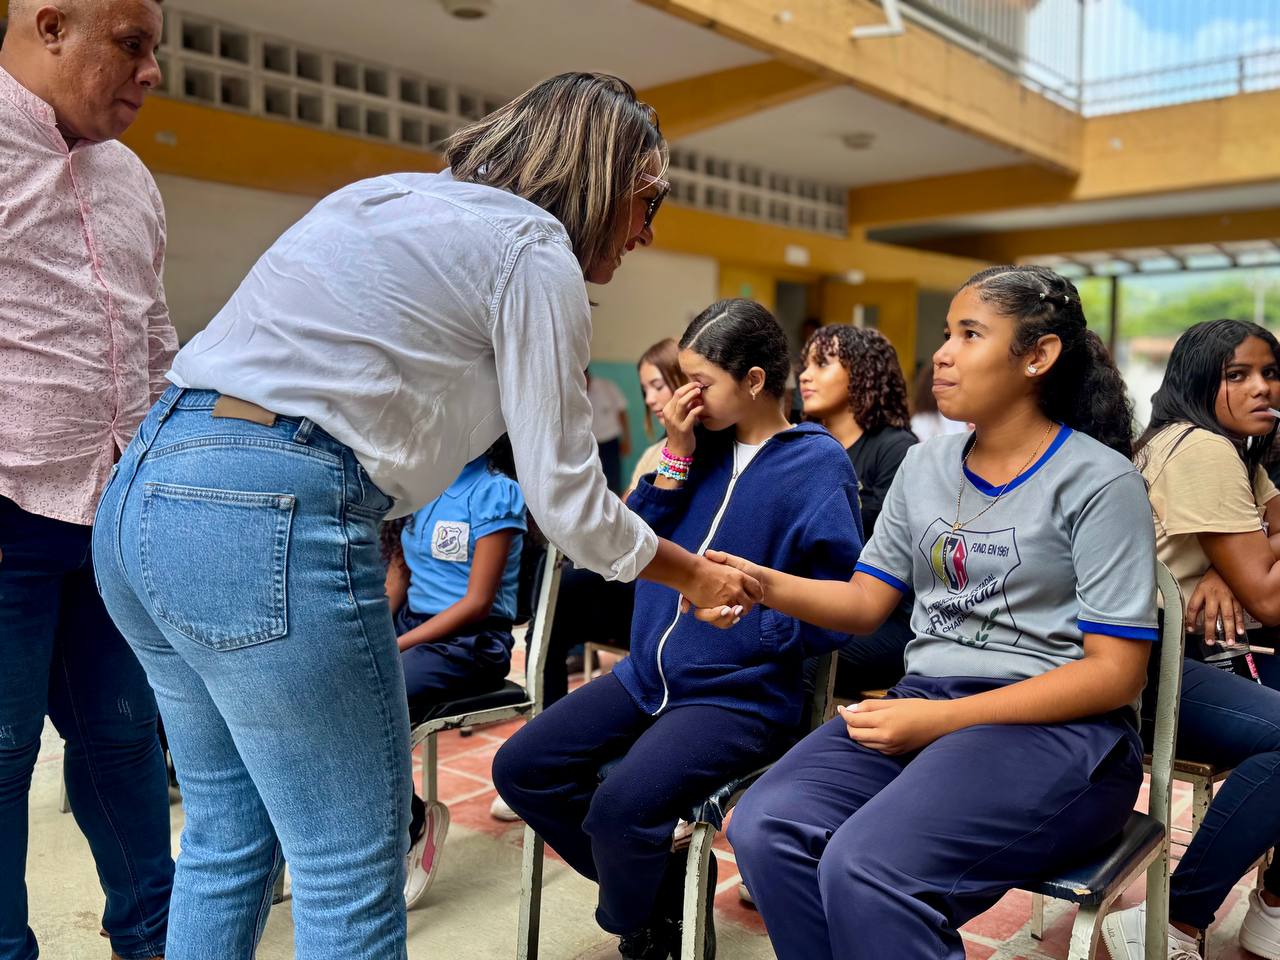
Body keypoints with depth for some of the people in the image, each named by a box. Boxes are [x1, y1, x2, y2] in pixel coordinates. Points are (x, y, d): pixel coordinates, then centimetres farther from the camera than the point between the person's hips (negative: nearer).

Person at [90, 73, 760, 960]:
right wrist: (695, 574, 12)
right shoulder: (533, 250, -3)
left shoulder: (396, 196, 22)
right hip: (270, 519, -9)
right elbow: (565, 499, -2)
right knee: (354, 874, 3)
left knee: (227, 835, 21)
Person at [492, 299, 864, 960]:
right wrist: (676, 456, -4)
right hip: (649, 675, 7)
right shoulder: (705, 445, 7)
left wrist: (742, 612, -18)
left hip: (741, 695, -7)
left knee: (620, 806, -28)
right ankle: (662, 887, 15)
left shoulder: (817, 464, -10)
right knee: (521, 769, 1)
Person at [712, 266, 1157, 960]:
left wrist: (944, 720, -16)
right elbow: (866, 603, 14)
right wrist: (765, 585, -6)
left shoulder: (1099, 480, -4)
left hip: (1057, 727, -5)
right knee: (764, 829, -21)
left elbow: (1115, 672, -9)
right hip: (924, 703, 6)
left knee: (866, 870, -31)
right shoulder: (924, 467, 14)